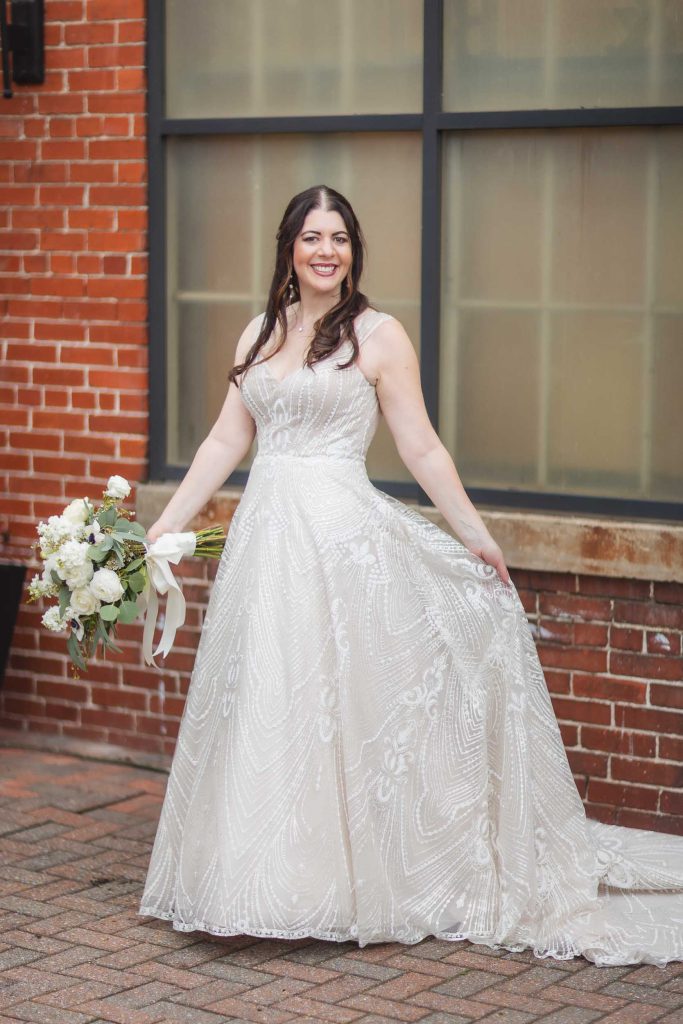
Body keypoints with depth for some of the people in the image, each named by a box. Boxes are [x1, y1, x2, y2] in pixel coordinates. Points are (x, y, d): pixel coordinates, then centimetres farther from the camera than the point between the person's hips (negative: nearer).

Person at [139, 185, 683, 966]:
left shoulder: (378, 335, -1)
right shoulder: (260, 333, 13)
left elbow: (421, 448, -2)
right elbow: (226, 441, 13)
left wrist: (476, 535, -7)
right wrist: (163, 528, 8)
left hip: (343, 537, -5)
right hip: (265, 536, 5)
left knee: (338, 701, -2)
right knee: (263, 711, 7)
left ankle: (345, 881, 9)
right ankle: (270, 880, 18)